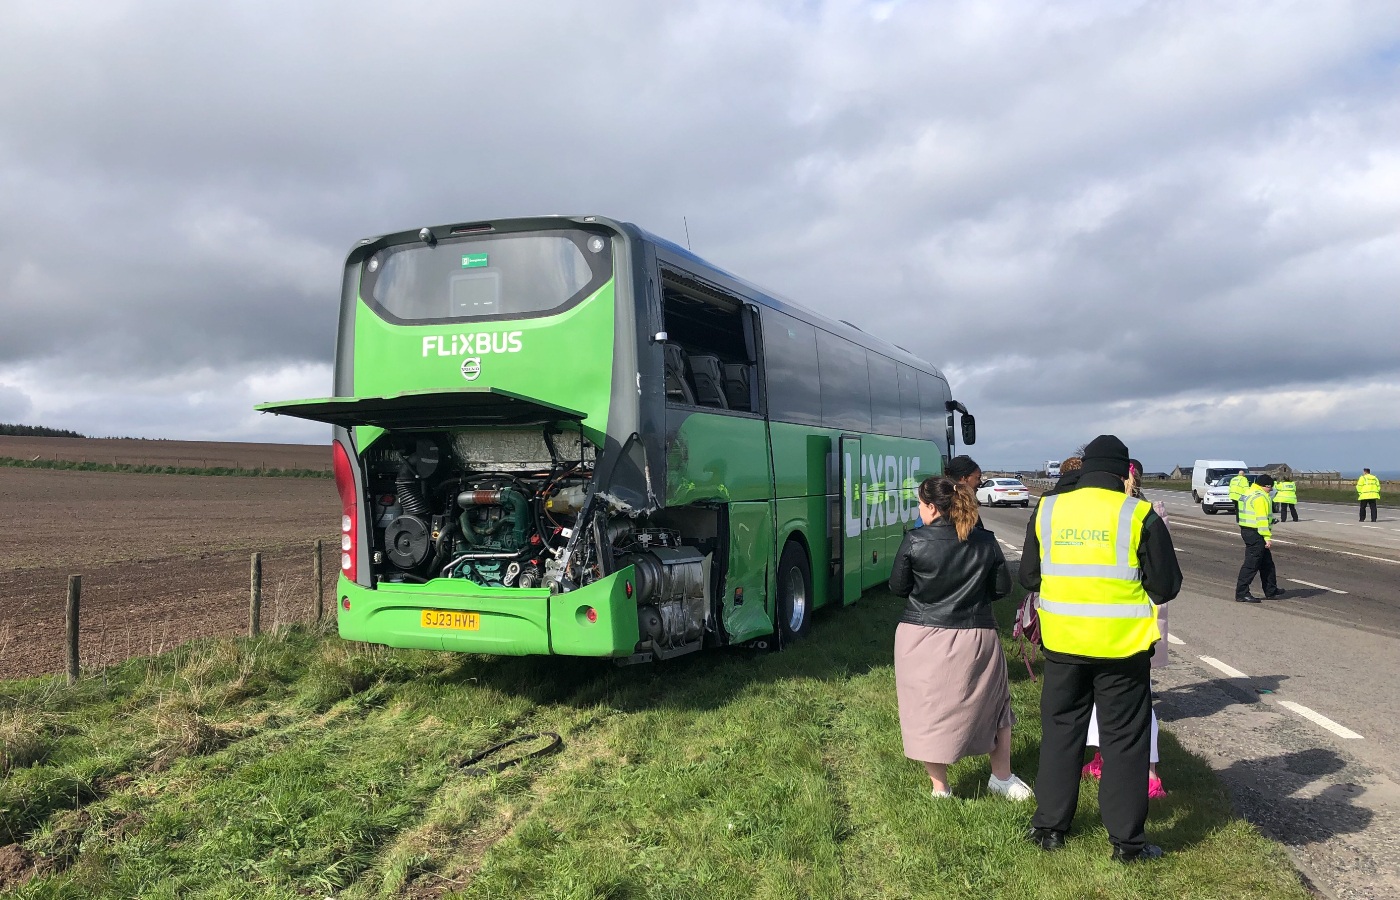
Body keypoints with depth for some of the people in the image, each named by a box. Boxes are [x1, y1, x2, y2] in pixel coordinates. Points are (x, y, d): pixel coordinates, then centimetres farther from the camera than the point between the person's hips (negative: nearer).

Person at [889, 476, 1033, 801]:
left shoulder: (914, 542, -11)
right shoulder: (985, 542, -3)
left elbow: (897, 587, -2)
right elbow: (1002, 587, 5)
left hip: (923, 638, -2)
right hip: (976, 637, 2)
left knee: (928, 711, 12)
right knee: (993, 701, 23)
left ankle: (940, 789, 19)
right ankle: (1002, 777, 35)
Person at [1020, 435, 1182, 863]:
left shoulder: (1047, 511, -1)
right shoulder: (1139, 515, -9)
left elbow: (1029, 577, 7)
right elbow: (1167, 586, -4)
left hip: (1062, 643, 3)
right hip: (1122, 646, -2)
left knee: (1060, 731, 15)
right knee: (1124, 740, 9)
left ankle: (1049, 827, 23)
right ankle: (1126, 840, 17)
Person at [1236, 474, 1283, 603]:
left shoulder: (1249, 493, 16)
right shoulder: (1260, 497, -17)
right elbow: (1262, 519, -22)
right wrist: (1267, 537, -22)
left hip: (1247, 530, 11)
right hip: (1255, 534, -11)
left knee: (1267, 562, 19)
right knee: (1251, 564, -7)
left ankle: (1271, 591, 29)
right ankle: (1241, 594, -5)